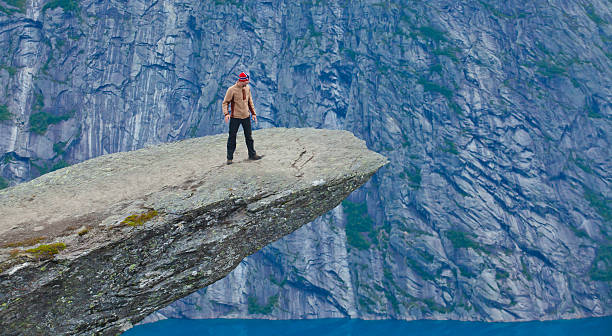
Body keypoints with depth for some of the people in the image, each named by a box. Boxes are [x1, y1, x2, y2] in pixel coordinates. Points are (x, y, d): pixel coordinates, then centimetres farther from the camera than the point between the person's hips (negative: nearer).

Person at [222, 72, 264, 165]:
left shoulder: (247, 88, 5)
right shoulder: (232, 90, -11)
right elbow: (225, 102, -9)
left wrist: (253, 113, 13)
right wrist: (226, 113, -23)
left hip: (246, 116, 5)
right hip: (235, 117, -5)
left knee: (249, 137, 12)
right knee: (232, 137, 0)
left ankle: (252, 154, 22)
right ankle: (229, 158, 7)